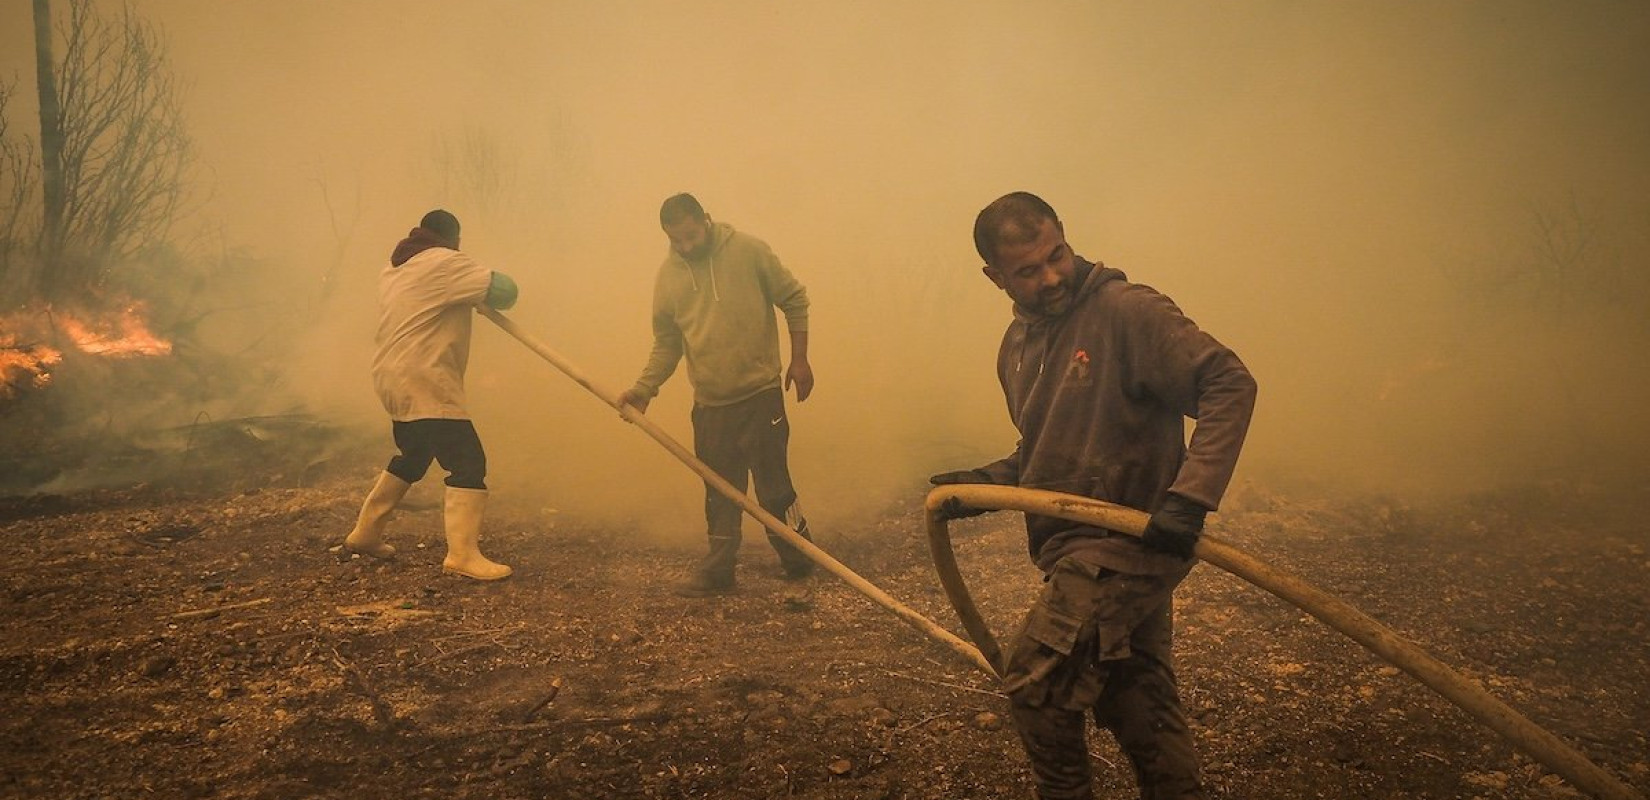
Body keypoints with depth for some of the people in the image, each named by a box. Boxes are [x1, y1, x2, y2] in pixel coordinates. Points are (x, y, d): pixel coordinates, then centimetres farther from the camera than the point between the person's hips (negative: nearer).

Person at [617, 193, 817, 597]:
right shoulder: (668, 275, 3)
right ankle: (718, 570, 19)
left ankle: (800, 561, 15)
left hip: (760, 394, -4)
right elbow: (666, 344, 10)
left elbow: (794, 299, 1)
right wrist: (644, 389, -1)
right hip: (709, 404, 4)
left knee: (773, 485, -2)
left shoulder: (749, 251, -7)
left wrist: (799, 358, -2)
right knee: (719, 491, 11)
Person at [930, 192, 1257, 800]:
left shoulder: (1128, 310, -14)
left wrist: (1189, 496, -28)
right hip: (1074, 546, 8)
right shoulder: (1017, 345, 11)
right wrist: (983, 483, 4)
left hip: (1129, 539, -8)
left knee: (1033, 685, -8)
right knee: (1139, 703, 14)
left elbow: (1230, 384, -19)